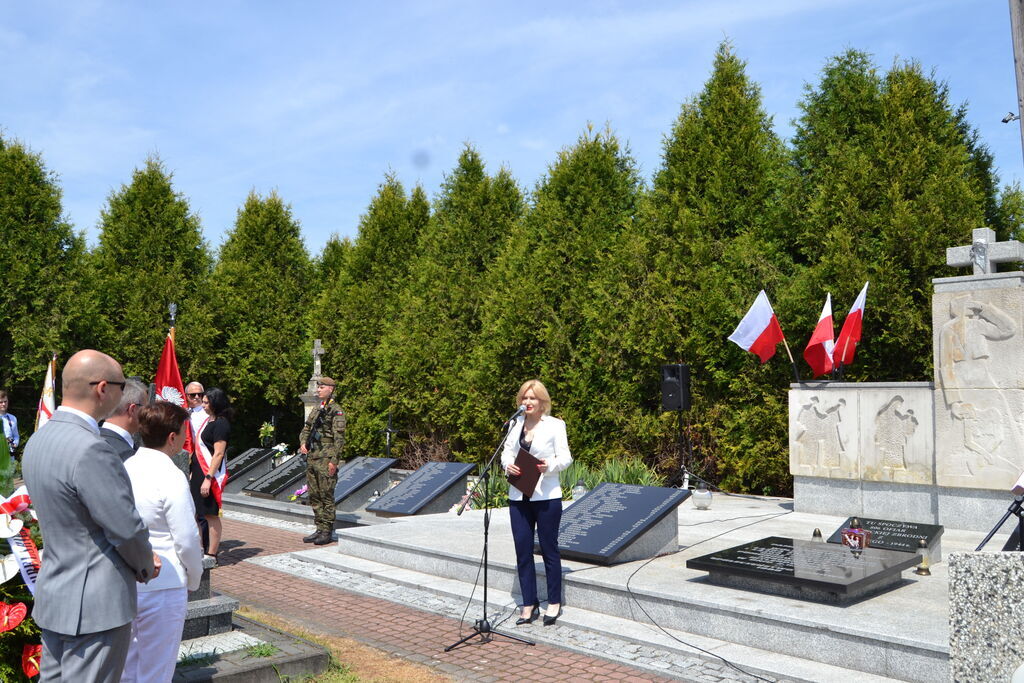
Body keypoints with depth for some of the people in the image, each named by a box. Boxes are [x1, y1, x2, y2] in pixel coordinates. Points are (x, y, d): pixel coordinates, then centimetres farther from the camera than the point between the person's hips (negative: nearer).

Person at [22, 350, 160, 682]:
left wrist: (141, 556, 11)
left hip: (54, 596, 9)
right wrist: (146, 567, 1)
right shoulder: (89, 449, -26)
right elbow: (126, 527, -20)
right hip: (96, 605, -9)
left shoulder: (38, 440, 5)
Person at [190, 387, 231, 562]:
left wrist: (208, 478, -22)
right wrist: (193, 472, 19)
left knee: (211, 514, -3)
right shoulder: (208, 420, 14)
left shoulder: (221, 423, -14)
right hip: (200, 472, 9)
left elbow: (218, 454, -20)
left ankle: (212, 554, 3)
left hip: (211, 473, -9)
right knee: (203, 513, 11)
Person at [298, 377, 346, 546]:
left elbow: (339, 437, -13)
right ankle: (319, 529, 19)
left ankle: (327, 532, 1)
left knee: (326, 496, -5)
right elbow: (306, 429, 22)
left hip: (326, 458, -8)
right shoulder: (316, 410, 17)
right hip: (312, 456, 8)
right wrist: (303, 443, 1)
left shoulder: (336, 411, -8)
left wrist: (334, 460, -19)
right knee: (314, 496, 11)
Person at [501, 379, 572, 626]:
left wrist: (549, 466, -24)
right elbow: (506, 452, 10)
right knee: (522, 551, 7)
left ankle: (554, 603, 21)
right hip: (518, 497, 4)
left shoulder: (555, 425, -4)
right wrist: (508, 465, -12)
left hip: (546, 497, -4)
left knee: (549, 549, 6)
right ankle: (529, 605, 18)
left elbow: (565, 457, -5)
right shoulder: (514, 424, 9)